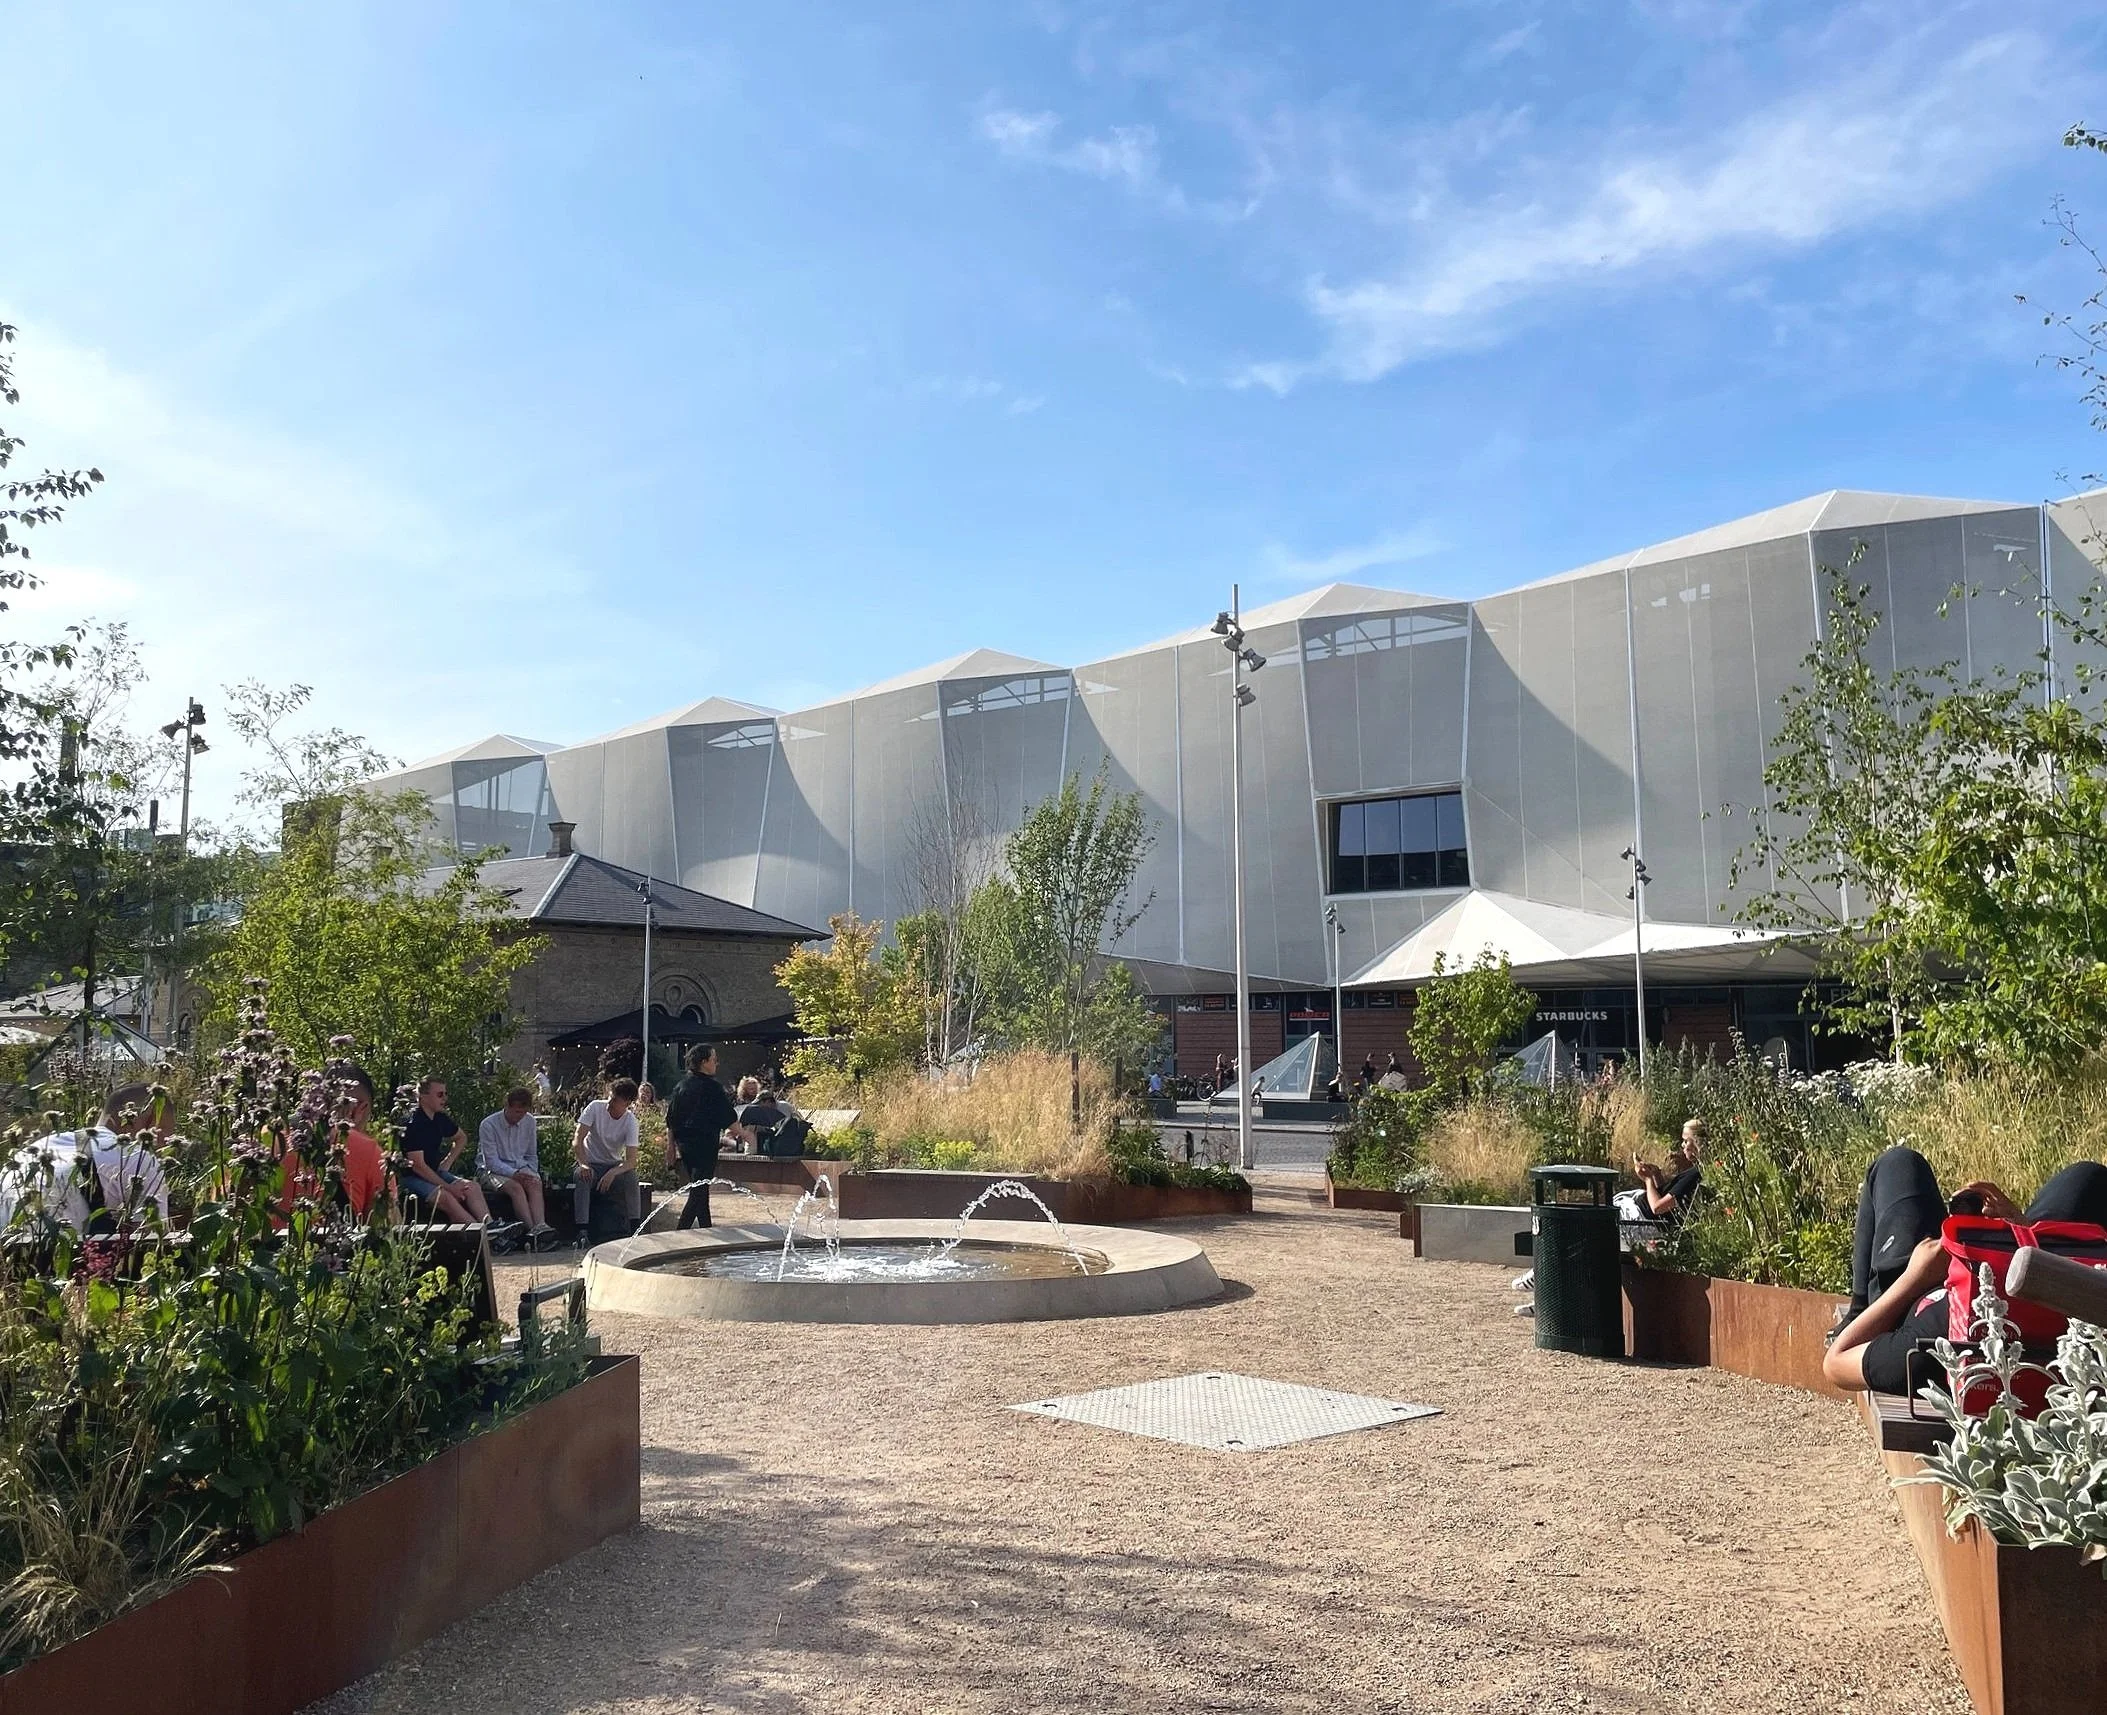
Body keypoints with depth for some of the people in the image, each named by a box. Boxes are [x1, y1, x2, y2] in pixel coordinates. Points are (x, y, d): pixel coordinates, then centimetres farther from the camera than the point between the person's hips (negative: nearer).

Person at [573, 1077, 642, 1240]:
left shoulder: (630, 1121, -14)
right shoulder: (595, 1107, -15)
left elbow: (631, 1161, -21)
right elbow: (577, 1139, -20)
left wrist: (612, 1173, -41)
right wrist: (583, 1165, -36)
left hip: (615, 1165, 1)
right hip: (591, 1164, -1)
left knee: (631, 1177, -30)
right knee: (581, 1177, -34)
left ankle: (635, 1226, -24)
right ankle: (583, 1230, -35)